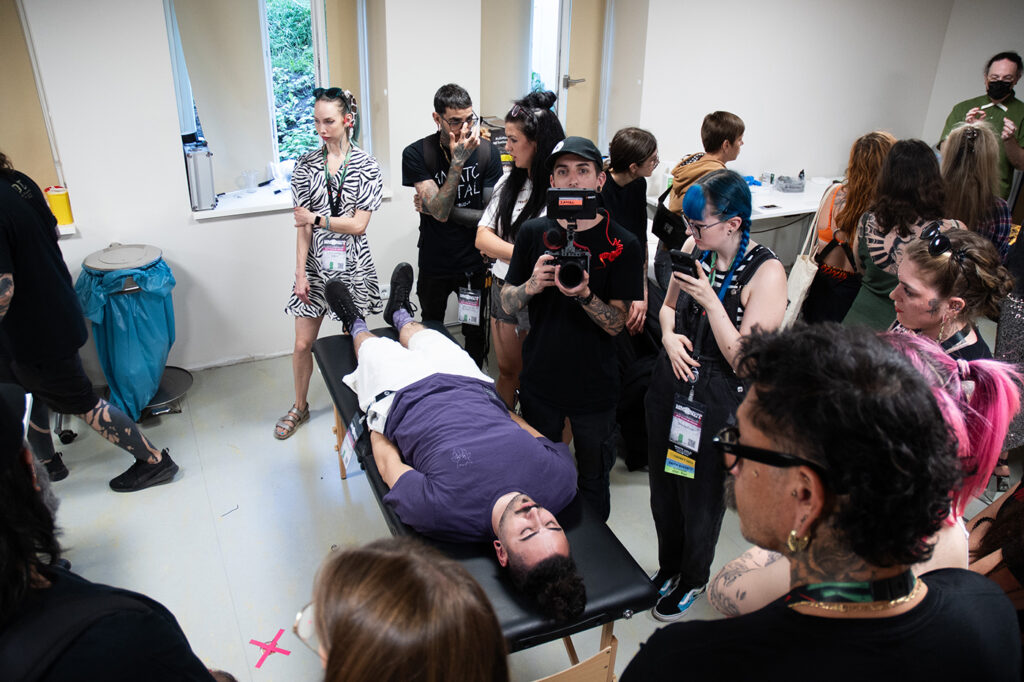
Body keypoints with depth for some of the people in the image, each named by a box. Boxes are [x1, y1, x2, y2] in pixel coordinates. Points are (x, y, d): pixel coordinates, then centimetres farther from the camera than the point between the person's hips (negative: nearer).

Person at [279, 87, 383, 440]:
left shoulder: (366, 165, -3)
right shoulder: (306, 164, 2)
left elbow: (358, 225, -10)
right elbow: (302, 226, -2)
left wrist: (316, 218, -9)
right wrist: (301, 272, -7)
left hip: (352, 265, -1)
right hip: (316, 263, 1)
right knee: (303, 344, 6)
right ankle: (299, 406, 28)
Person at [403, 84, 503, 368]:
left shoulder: (486, 152, -11)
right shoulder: (416, 154, -15)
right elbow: (440, 210, -23)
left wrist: (436, 208, -15)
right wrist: (458, 161, -30)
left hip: (475, 262, 1)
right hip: (434, 263, 0)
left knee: (475, 334, 15)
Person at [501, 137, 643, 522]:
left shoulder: (621, 244, -10)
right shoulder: (534, 233, -3)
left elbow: (616, 324, -12)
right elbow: (507, 304, 0)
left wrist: (584, 295, -31)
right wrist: (531, 285, -21)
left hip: (595, 388, -2)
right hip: (540, 381, 2)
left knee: (593, 483, 17)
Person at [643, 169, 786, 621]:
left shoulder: (766, 273, -19)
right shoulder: (695, 247, -3)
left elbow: (745, 359, -21)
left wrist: (709, 299, -27)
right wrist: (669, 335, -8)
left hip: (717, 400, -5)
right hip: (671, 381, 6)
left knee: (701, 497, 14)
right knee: (663, 486, 20)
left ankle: (693, 579, 42)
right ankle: (667, 566, 47)